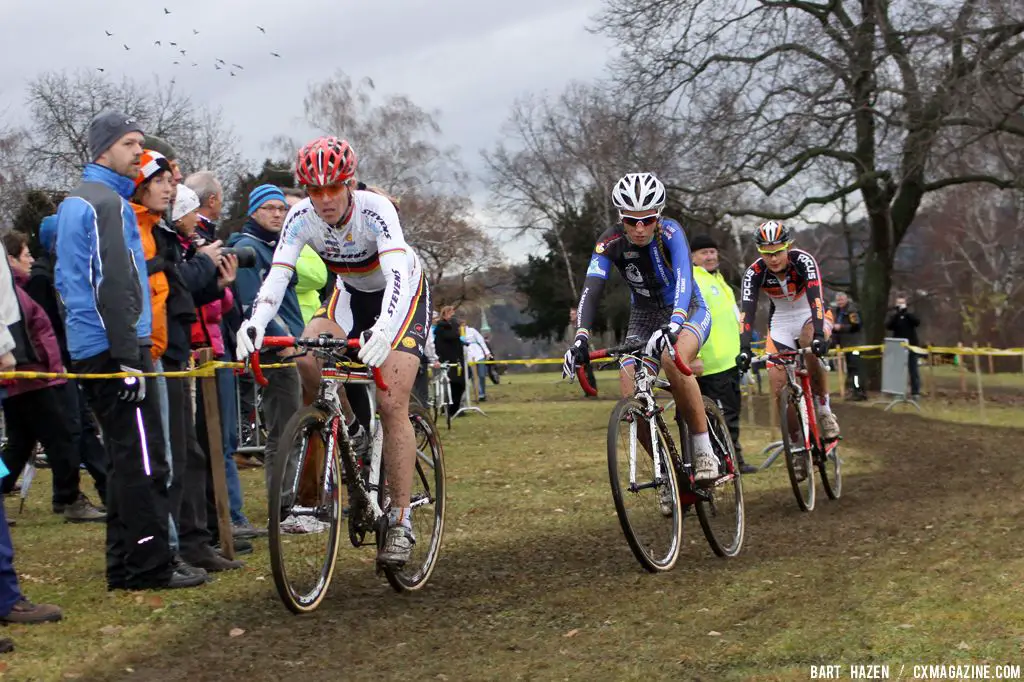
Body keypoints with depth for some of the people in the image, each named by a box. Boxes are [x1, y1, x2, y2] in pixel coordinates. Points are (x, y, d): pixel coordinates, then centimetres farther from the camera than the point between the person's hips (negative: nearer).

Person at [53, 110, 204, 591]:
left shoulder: (73, 203, 20)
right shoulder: (108, 203, -13)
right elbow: (114, 286, -20)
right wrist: (129, 357, -21)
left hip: (90, 351, 10)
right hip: (113, 346, -10)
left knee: (126, 459, 14)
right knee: (143, 460, -9)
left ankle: (124, 566, 16)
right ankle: (149, 566, -8)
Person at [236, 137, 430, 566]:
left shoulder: (375, 210, -32)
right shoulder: (302, 217, -21)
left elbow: (397, 274, -44)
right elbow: (278, 275, -29)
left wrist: (383, 328, -62)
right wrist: (254, 324, -48)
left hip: (405, 293, -4)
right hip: (352, 292, 5)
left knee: (392, 405, -18)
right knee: (306, 360, -24)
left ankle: (401, 522, -11)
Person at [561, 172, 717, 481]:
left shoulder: (670, 232, -25)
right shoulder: (611, 241, -18)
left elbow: (684, 277, -40)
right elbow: (591, 289, -28)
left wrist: (673, 326, -58)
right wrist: (581, 337, -45)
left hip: (687, 311, -4)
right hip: (644, 317, 4)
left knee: (672, 360, -36)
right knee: (631, 395, -17)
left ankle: (704, 452, -25)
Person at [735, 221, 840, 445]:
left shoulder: (803, 261, -26)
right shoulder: (754, 273, -20)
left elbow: (815, 298, -38)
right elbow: (746, 311, -28)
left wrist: (819, 335, -52)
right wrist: (744, 349, -43)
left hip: (812, 316, -3)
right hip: (781, 323, 3)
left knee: (811, 349, -36)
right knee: (778, 385, -11)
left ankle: (824, 410, -19)